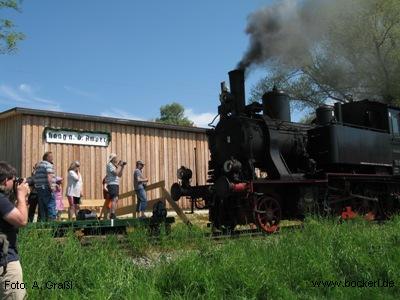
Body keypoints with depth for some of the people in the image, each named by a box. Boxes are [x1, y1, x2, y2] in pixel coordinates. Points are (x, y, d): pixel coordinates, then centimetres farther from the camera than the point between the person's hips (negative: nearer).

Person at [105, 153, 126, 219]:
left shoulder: (114, 165, 20)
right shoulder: (110, 165, -7)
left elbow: (119, 175, 18)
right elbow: (116, 173, -19)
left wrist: (122, 166, 11)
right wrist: (120, 165, -10)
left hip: (116, 184, 10)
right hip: (112, 184, -10)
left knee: (116, 199, 9)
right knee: (114, 199, -16)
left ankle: (112, 215, 13)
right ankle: (112, 214, -19)